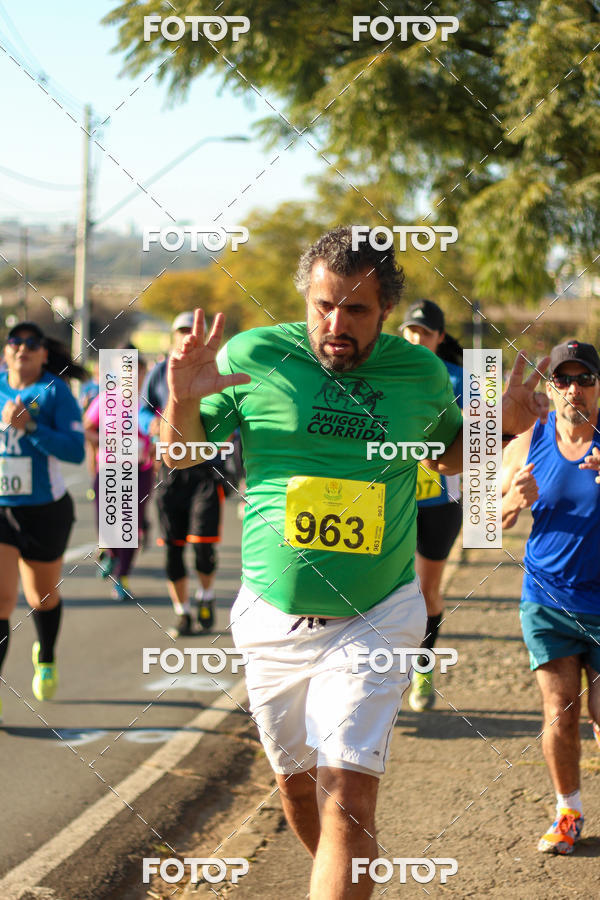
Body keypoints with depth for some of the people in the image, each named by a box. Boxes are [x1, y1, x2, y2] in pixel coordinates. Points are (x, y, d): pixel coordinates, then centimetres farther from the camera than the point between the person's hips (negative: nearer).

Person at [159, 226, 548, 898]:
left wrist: (501, 427, -2)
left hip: (375, 622, -1)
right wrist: (183, 400, -17)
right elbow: (181, 454, 4)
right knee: (296, 782, 18)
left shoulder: (422, 374, -2)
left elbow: (449, 453, 19)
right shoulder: (253, 357, -7)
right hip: (274, 620, 2)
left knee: (348, 798, -16)